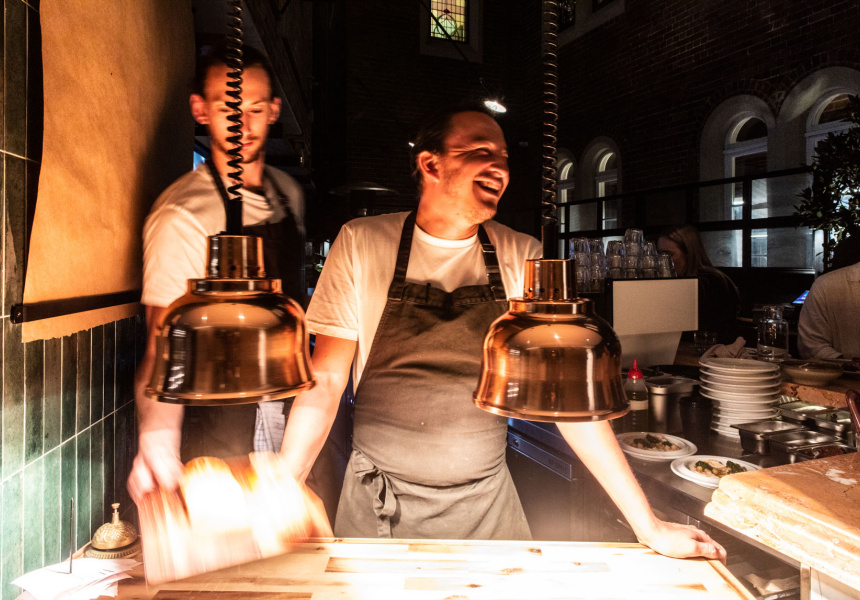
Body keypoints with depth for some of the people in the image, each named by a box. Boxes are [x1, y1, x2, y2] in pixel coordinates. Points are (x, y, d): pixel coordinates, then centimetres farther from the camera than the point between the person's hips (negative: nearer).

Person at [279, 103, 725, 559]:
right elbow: (326, 379, -7)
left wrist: (647, 525, -9)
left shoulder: (523, 258, -5)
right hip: (378, 505, 0)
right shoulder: (362, 243, -9)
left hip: (486, 503, 1)